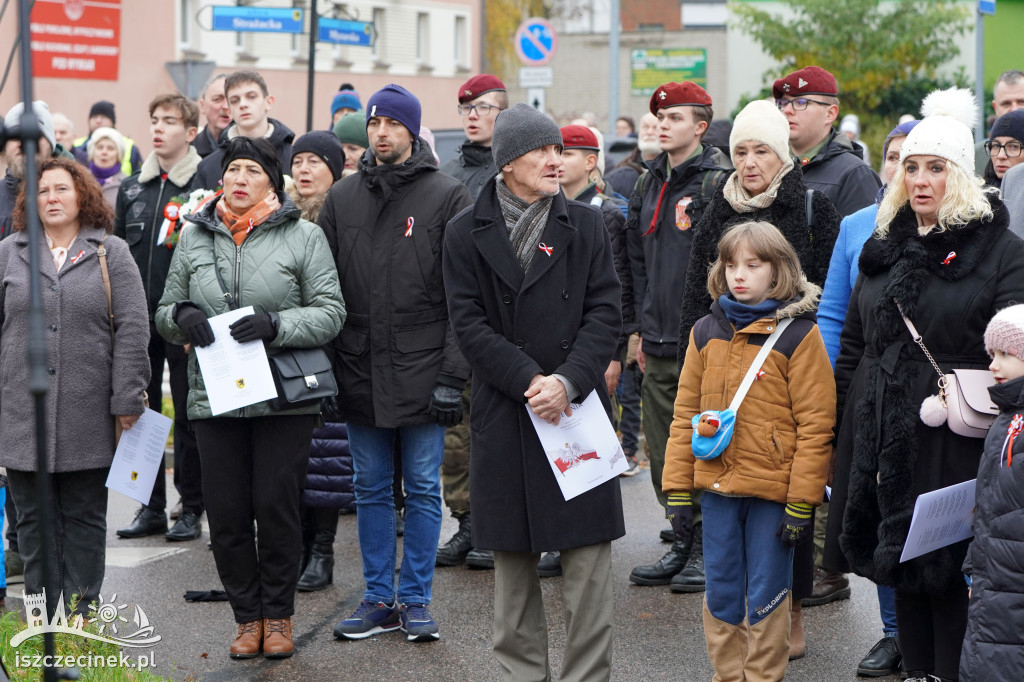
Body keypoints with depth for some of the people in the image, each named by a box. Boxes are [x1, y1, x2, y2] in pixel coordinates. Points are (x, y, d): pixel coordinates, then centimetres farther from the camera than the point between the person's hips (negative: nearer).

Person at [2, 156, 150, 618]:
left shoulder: (110, 254, 4)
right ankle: (40, 618, 12)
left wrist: (127, 400, -7)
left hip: (87, 418, -2)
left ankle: (84, 613, 13)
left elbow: (132, 330, -1)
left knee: (84, 518, 6)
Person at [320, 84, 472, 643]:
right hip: (360, 372, 4)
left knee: (423, 489, 3)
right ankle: (379, 598, 19)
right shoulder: (342, 198, 9)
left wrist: (452, 374, -12)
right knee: (371, 489, 10)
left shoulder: (446, 196, -2)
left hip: (421, 373, -4)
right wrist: (324, 367, 3)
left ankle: (415, 600, 12)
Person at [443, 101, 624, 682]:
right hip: (504, 413, 0)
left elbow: (606, 314, -1)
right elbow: (470, 323, -4)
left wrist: (568, 381, -16)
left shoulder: (586, 225, 4)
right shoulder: (467, 234, 3)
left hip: (577, 407, 0)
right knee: (513, 554, 7)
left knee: (588, 551, -2)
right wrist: (528, 381, -15)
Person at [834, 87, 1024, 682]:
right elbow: (854, 344, 19)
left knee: (950, 572, -2)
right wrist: (842, 426, 14)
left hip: (954, 447, -5)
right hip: (882, 442, 6)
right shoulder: (884, 247, 14)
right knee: (901, 569, 13)